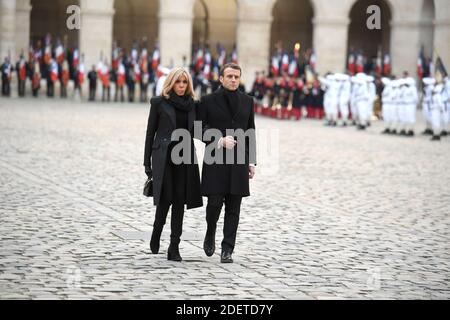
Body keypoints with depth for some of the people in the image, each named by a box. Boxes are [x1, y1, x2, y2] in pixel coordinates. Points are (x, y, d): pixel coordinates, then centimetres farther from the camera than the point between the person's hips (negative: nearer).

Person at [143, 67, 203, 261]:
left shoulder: (192, 104, 12)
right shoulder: (159, 102, 2)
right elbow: (150, 132, 3)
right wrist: (147, 162, -1)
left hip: (184, 157, 3)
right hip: (163, 156, -3)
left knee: (179, 201, -2)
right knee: (166, 198, -11)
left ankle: (174, 248, 0)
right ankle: (156, 232, 18)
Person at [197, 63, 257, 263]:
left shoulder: (247, 101, 11)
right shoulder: (208, 101, 2)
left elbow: (251, 132, 14)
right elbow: (200, 129, -1)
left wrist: (251, 162, 9)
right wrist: (219, 141, -16)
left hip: (239, 161, 3)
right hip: (215, 161, -2)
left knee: (233, 208, 1)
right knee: (215, 203, -5)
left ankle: (227, 250, 4)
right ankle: (210, 234, 25)